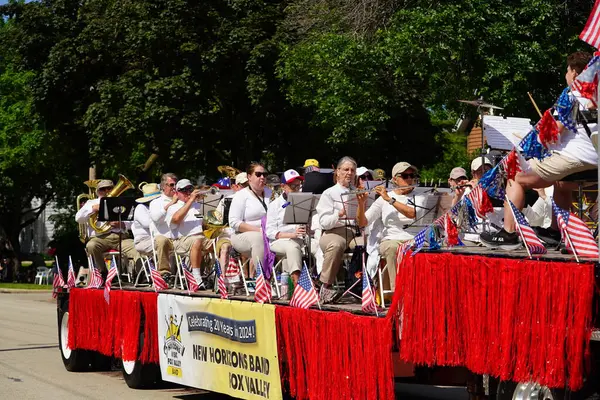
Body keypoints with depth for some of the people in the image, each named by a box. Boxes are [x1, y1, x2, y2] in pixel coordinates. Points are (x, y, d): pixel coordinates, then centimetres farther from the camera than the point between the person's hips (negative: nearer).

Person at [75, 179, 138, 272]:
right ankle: (103, 273, -23)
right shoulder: (91, 203, 23)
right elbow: (78, 218, 8)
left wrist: (122, 224, -4)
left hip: (120, 236, 1)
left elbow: (130, 221, 19)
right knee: (91, 246, -36)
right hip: (100, 237, -1)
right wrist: (93, 208, -6)